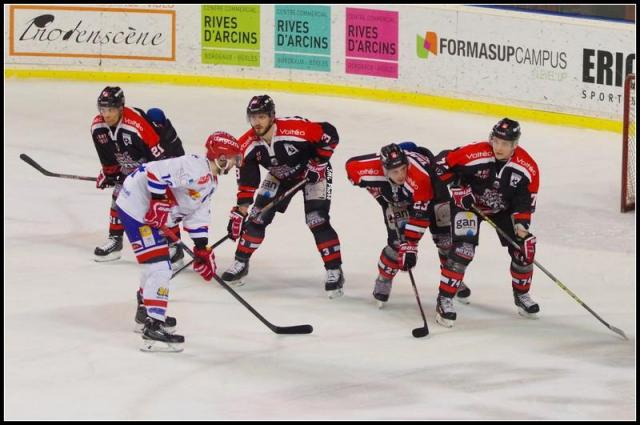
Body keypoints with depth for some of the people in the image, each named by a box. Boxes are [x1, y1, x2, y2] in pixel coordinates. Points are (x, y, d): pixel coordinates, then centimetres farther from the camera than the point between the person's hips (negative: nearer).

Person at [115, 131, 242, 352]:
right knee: (160, 264, -16)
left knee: (159, 262, 26)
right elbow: (157, 172, -29)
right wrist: (159, 202, -27)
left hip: (153, 215, 11)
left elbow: (197, 216, 15)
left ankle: (145, 311, 47)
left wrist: (202, 249, 10)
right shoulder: (196, 169, -21)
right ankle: (153, 328, -20)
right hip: (138, 207, -11)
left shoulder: (209, 182, 12)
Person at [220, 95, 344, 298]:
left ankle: (334, 271, -10)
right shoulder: (247, 145, -19)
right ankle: (241, 263, 18)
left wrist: (318, 163, -22)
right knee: (257, 217, 0)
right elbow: (246, 180, -11)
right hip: (280, 177, 5)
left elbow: (329, 134, -24)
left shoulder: (295, 128, -35)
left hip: (312, 172, -5)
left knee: (317, 220, -18)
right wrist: (240, 210, -14)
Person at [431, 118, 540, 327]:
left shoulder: (528, 168, -21)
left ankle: (521, 294, 24)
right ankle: (444, 299, -14)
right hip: (469, 204, -4)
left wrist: (521, 222, -24)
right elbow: (441, 163, -21)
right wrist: (460, 190, -21)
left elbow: (526, 200, -10)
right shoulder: (473, 154, -31)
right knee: (463, 249, -21)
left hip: (503, 208, 4)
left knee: (524, 247, 0)